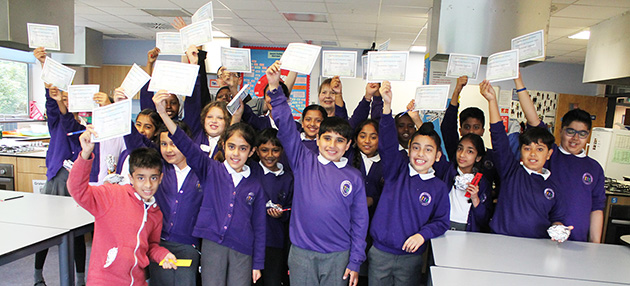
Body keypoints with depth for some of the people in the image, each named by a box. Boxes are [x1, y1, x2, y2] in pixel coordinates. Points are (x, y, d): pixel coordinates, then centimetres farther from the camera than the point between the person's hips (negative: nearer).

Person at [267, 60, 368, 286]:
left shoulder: (354, 178, 1)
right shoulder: (304, 162, -1)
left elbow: (359, 221, 4)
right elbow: (286, 127, -9)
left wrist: (355, 261, 2)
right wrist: (275, 87, -18)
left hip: (338, 257, 1)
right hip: (301, 253, 0)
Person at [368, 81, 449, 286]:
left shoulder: (439, 188, -1)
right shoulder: (398, 170, -4)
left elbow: (441, 222, 4)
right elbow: (387, 143, -19)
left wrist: (422, 234, -16)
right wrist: (387, 105, -32)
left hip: (411, 257, 0)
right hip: (380, 253, 0)